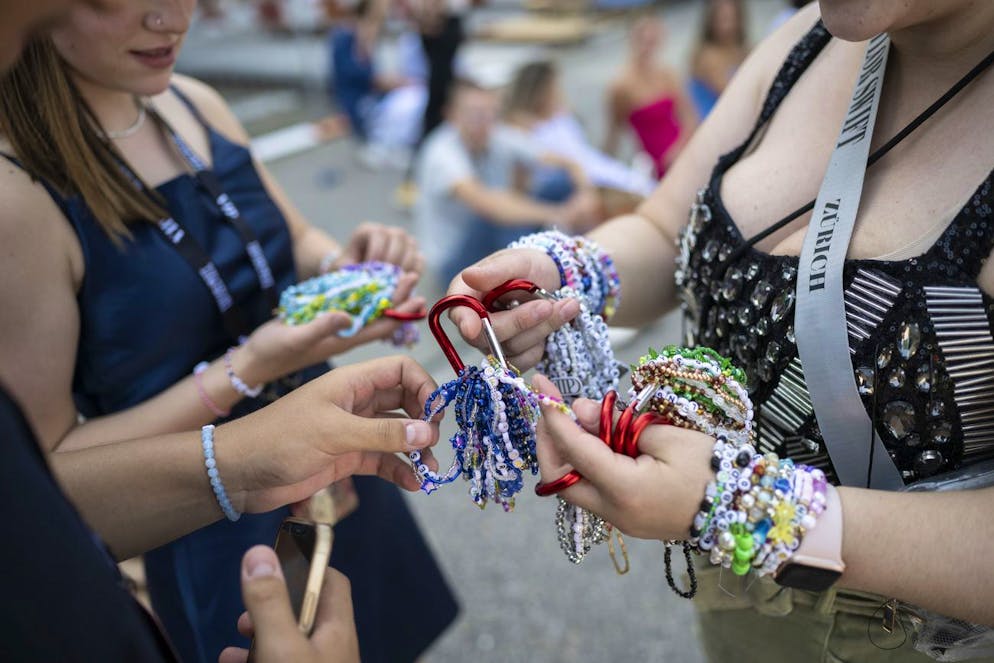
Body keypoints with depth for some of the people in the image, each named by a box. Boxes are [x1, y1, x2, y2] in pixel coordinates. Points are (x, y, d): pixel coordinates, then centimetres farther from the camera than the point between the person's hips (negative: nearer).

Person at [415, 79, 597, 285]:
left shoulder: (502, 140, -8)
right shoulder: (442, 153, -26)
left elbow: (568, 166, -10)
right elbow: (480, 200, -44)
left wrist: (584, 194, -33)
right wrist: (552, 215, -53)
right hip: (452, 259, -6)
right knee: (496, 210, -34)